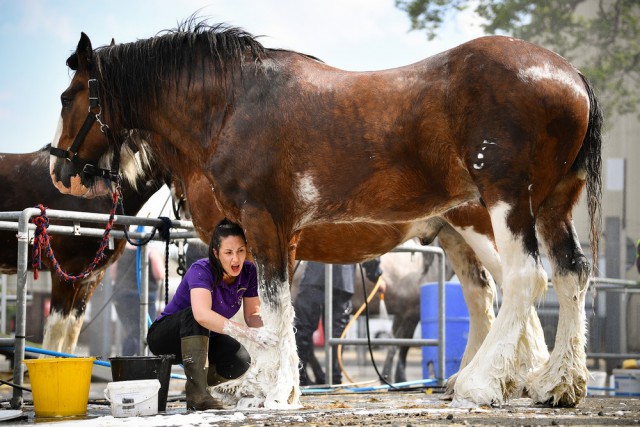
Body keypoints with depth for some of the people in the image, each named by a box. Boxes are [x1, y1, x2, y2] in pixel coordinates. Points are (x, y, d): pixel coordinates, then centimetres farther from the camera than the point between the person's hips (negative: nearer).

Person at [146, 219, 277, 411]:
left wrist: (263, 331, -35)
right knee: (194, 316, -37)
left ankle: (198, 383, 7)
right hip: (164, 336, -5)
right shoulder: (201, 271, -31)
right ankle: (196, 391, -36)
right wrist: (250, 333, -54)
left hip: (203, 339, 5)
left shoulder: (248, 272, -12)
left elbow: (252, 313, -10)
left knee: (240, 361, -23)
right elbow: (202, 314, -48)